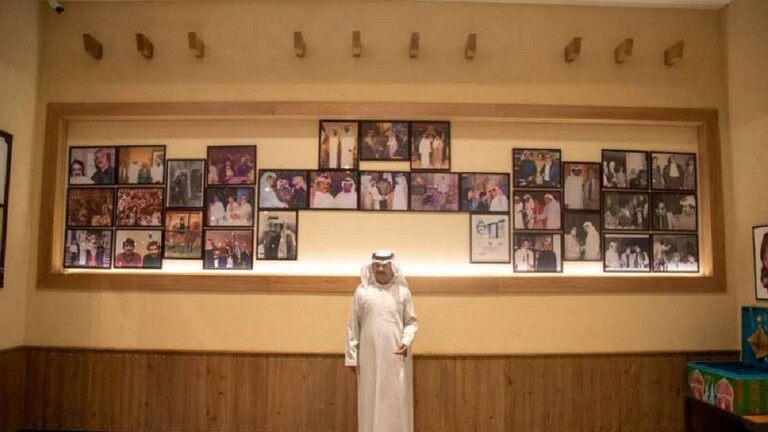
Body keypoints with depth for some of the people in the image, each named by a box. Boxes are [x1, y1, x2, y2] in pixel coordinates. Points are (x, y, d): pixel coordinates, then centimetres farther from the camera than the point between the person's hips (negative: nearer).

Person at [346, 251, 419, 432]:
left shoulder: (403, 292, 2)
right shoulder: (362, 291, 2)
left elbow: (412, 322, 5)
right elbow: (353, 326, 4)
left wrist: (406, 342, -13)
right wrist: (351, 356, 1)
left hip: (396, 357, 0)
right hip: (369, 357, 0)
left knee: (397, 402, 3)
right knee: (370, 403, 6)